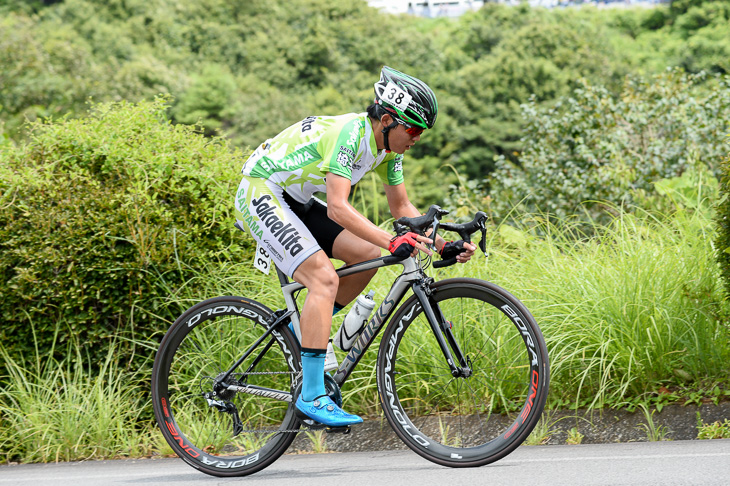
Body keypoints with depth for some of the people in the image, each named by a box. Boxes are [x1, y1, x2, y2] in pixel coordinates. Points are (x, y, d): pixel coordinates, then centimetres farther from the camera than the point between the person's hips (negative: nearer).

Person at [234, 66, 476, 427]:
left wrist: (443, 245, -8)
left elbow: (401, 207, 5)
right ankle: (311, 395, -22)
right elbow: (337, 208, -37)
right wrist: (392, 242, -46)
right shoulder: (349, 134, -28)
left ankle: (305, 329, 12)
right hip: (260, 193, -9)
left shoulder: (390, 144, -2)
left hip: (296, 201, 9)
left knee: (367, 256, -3)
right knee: (325, 279, -22)